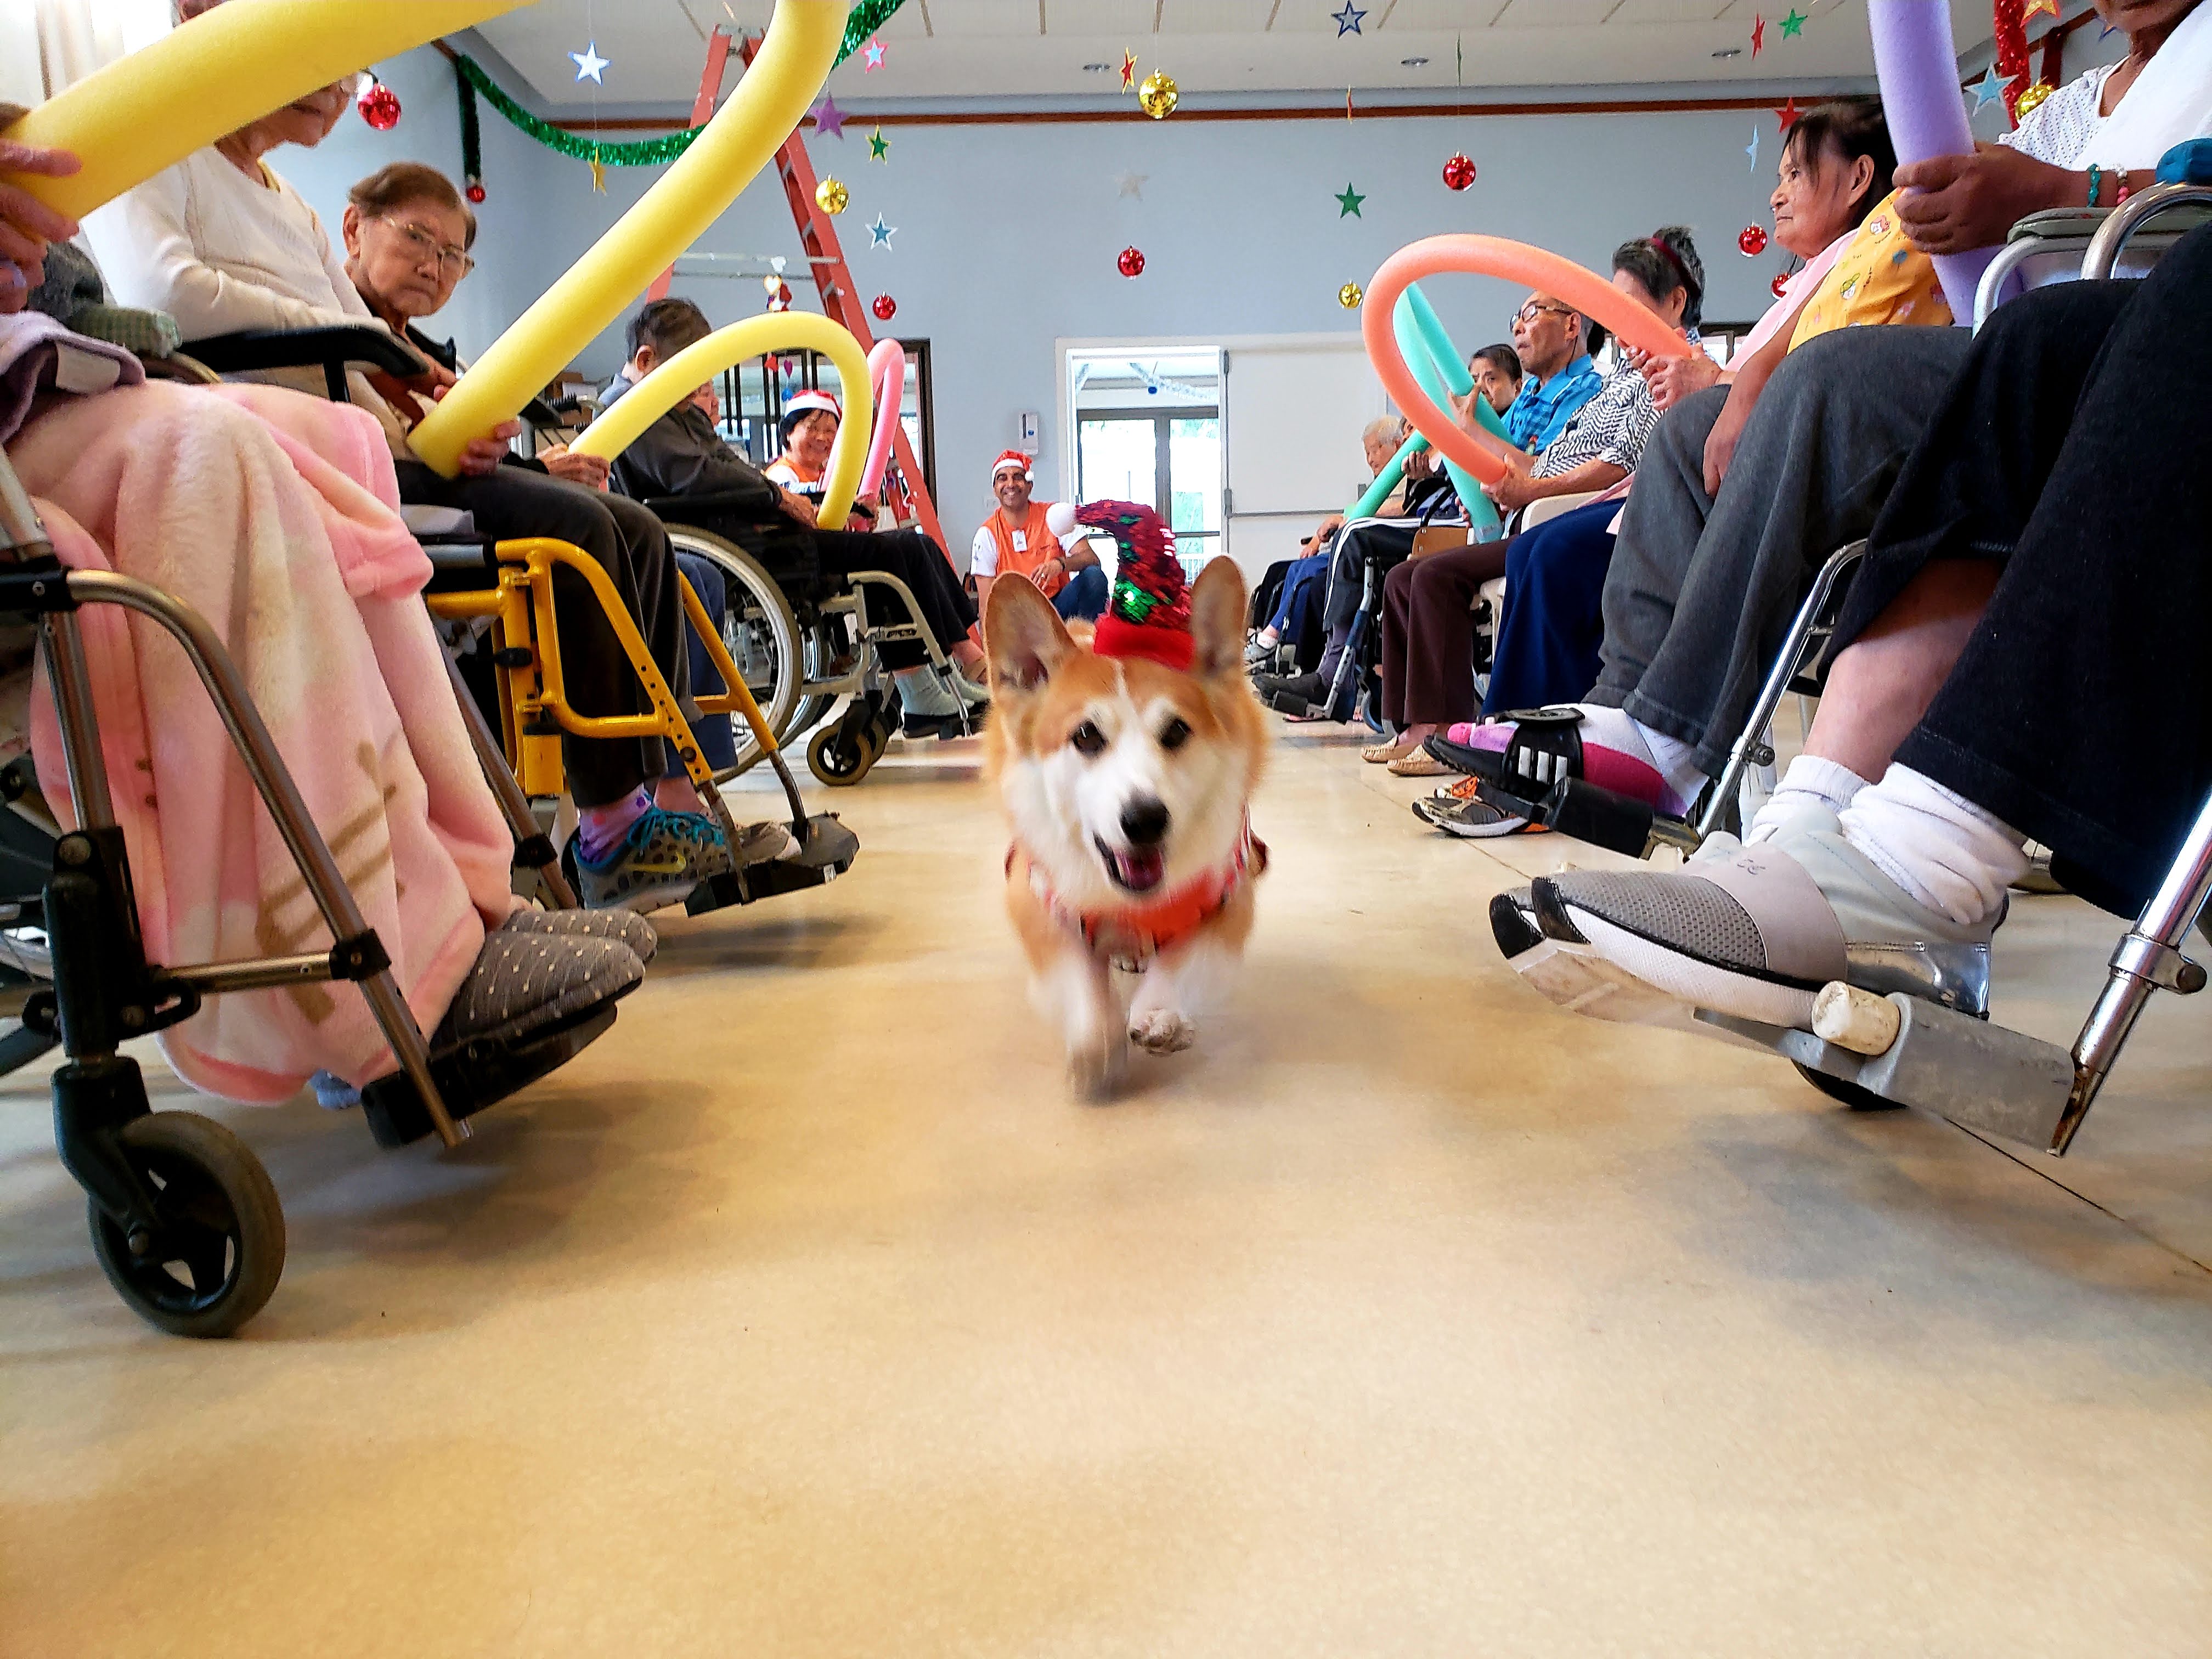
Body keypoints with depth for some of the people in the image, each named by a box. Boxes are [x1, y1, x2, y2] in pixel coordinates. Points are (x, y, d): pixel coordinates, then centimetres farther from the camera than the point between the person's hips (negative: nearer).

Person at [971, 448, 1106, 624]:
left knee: (1094, 577, -25)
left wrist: (1060, 564, -34)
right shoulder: (987, 535, -2)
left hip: (1058, 604, 3)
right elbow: (987, 602, -4)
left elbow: (1091, 559, -12)